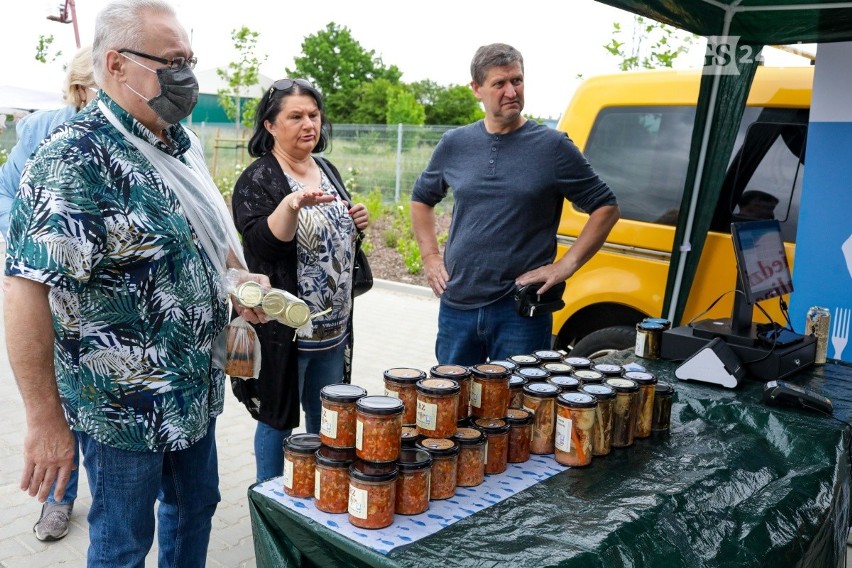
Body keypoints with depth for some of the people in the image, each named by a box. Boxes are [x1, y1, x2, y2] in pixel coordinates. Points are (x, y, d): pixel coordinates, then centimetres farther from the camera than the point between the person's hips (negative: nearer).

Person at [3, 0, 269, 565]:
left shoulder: (183, 143, 4)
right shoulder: (74, 159, -22)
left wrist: (239, 277, -1)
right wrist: (45, 422, -23)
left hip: (196, 387, 8)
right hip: (126, 406, -7)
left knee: (196, 504, 24)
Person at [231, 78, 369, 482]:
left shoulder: (328, 172, 11)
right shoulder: (258, 180, -10)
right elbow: (262, 244, -23)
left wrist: (356, 225, 1)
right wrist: (291, 204, -39)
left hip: (334, 325, 7)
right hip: (284, 327, -7)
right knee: (277, 417, 6)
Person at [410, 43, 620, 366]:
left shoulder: (553, 146, -4)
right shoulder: (454, 144, 5)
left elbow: (606, 208, 1)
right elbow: (421, 198, 20)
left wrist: (566, 265, -8)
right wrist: (430, 257, 9)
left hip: (521, 311, -3)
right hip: (457, 305, 3)